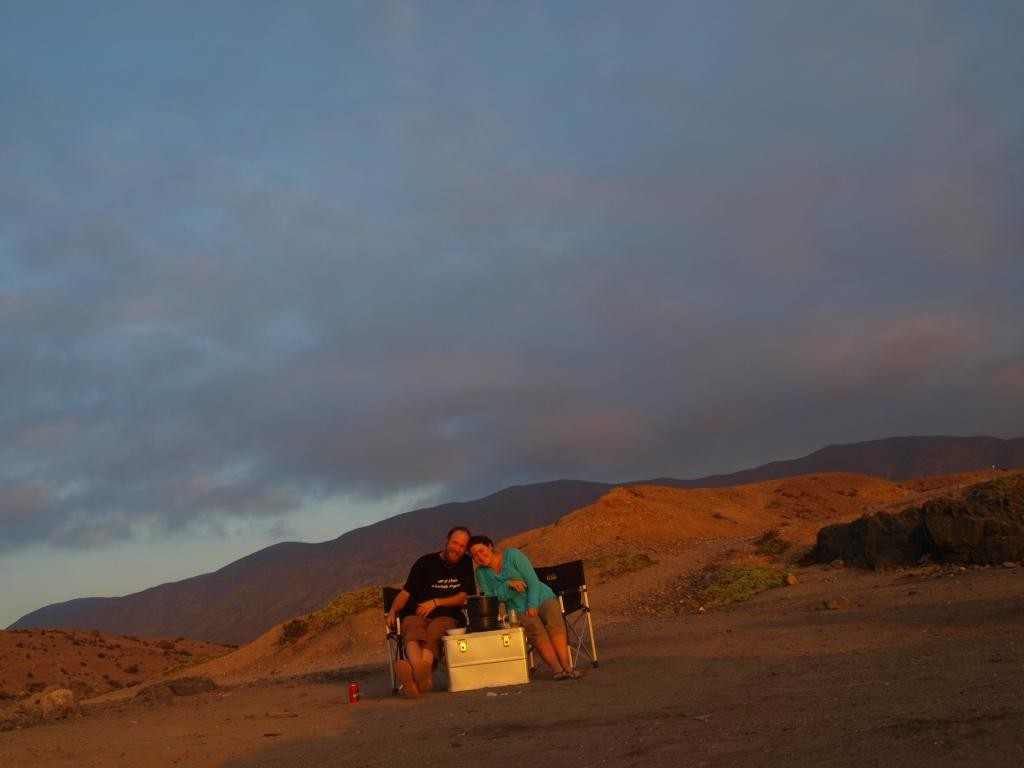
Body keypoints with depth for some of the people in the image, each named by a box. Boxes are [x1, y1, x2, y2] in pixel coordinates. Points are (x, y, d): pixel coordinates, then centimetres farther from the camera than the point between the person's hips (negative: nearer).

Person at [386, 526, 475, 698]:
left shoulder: (466, 565, 15)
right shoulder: (426, 562, 11)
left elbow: (463, 597, 9)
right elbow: (406, 592, 8)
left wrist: (436, 602, -5)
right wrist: (393, 611, -11)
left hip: (446, 617, 0)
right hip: (417, 616, 0)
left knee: (433, 634, -37)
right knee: (413, 633, -37)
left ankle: (414, 674, -67)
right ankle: (420, 672, -69)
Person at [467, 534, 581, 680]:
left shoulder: (512, 555, -2)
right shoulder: (481, 573, 5)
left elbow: (532, 580, -6)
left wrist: (533, 606, -16)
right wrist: (508, 585, -18)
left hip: (541, 598, -1)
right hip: (518, 610, 1)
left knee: (554, 619, -33)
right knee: (534, 626, -33)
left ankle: (566, 666, -41)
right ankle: (557, 669, -46)